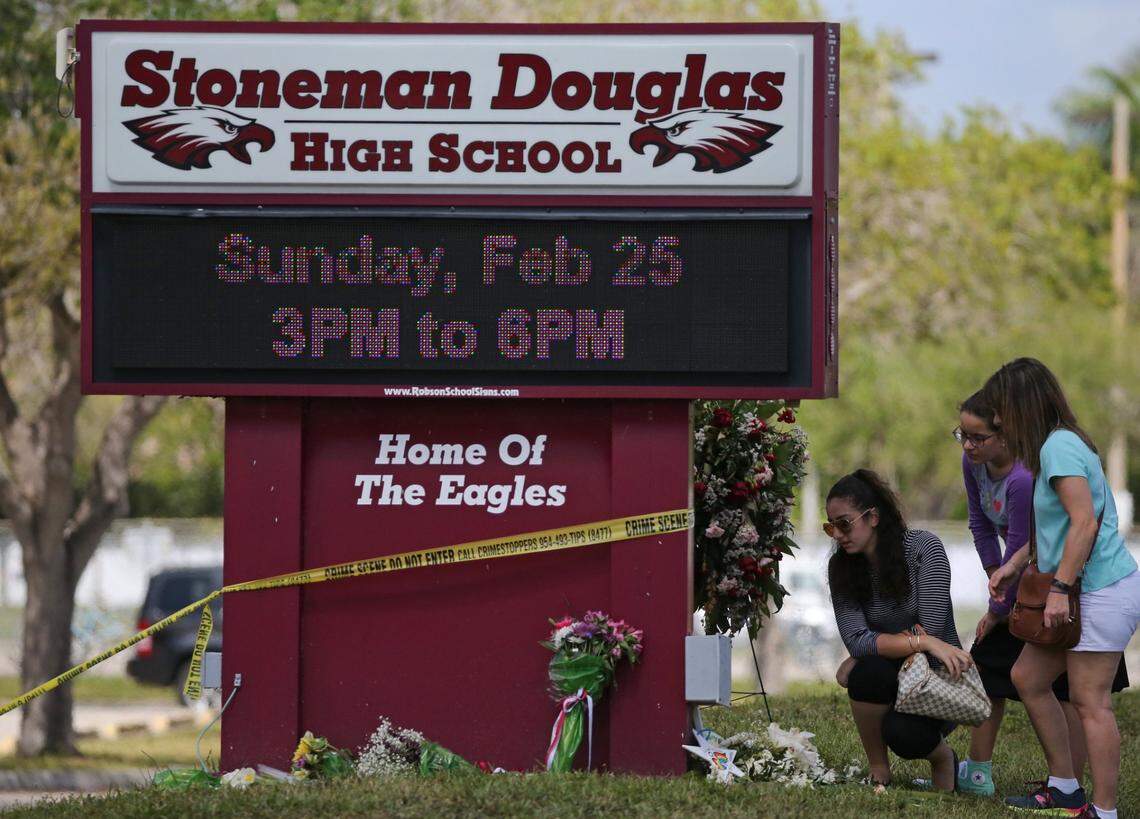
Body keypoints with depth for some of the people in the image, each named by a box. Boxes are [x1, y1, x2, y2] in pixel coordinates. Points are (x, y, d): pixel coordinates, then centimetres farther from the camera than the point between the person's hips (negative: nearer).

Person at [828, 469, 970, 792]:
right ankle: (879, 774, -15)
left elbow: (930, 630, -18)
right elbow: (856, 640, -17)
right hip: (888, 678, 3)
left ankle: (942, 756, 1)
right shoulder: (841, 568, -3)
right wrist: (923, 642, -31)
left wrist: (858, 662, -14)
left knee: (902, 732, -35)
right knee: (868, 673, -34)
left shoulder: (924, 548, -13)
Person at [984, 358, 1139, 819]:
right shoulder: (1052, 445, 15)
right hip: (1084, 591, 11)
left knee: (1090, 702, -8)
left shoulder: (1060, 445, -15)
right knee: (1028, 678, 15)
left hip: (1102, 591, -11)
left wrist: (1060, 588, -23)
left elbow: (1084, 523, -23)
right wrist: (1015, 565, 20)